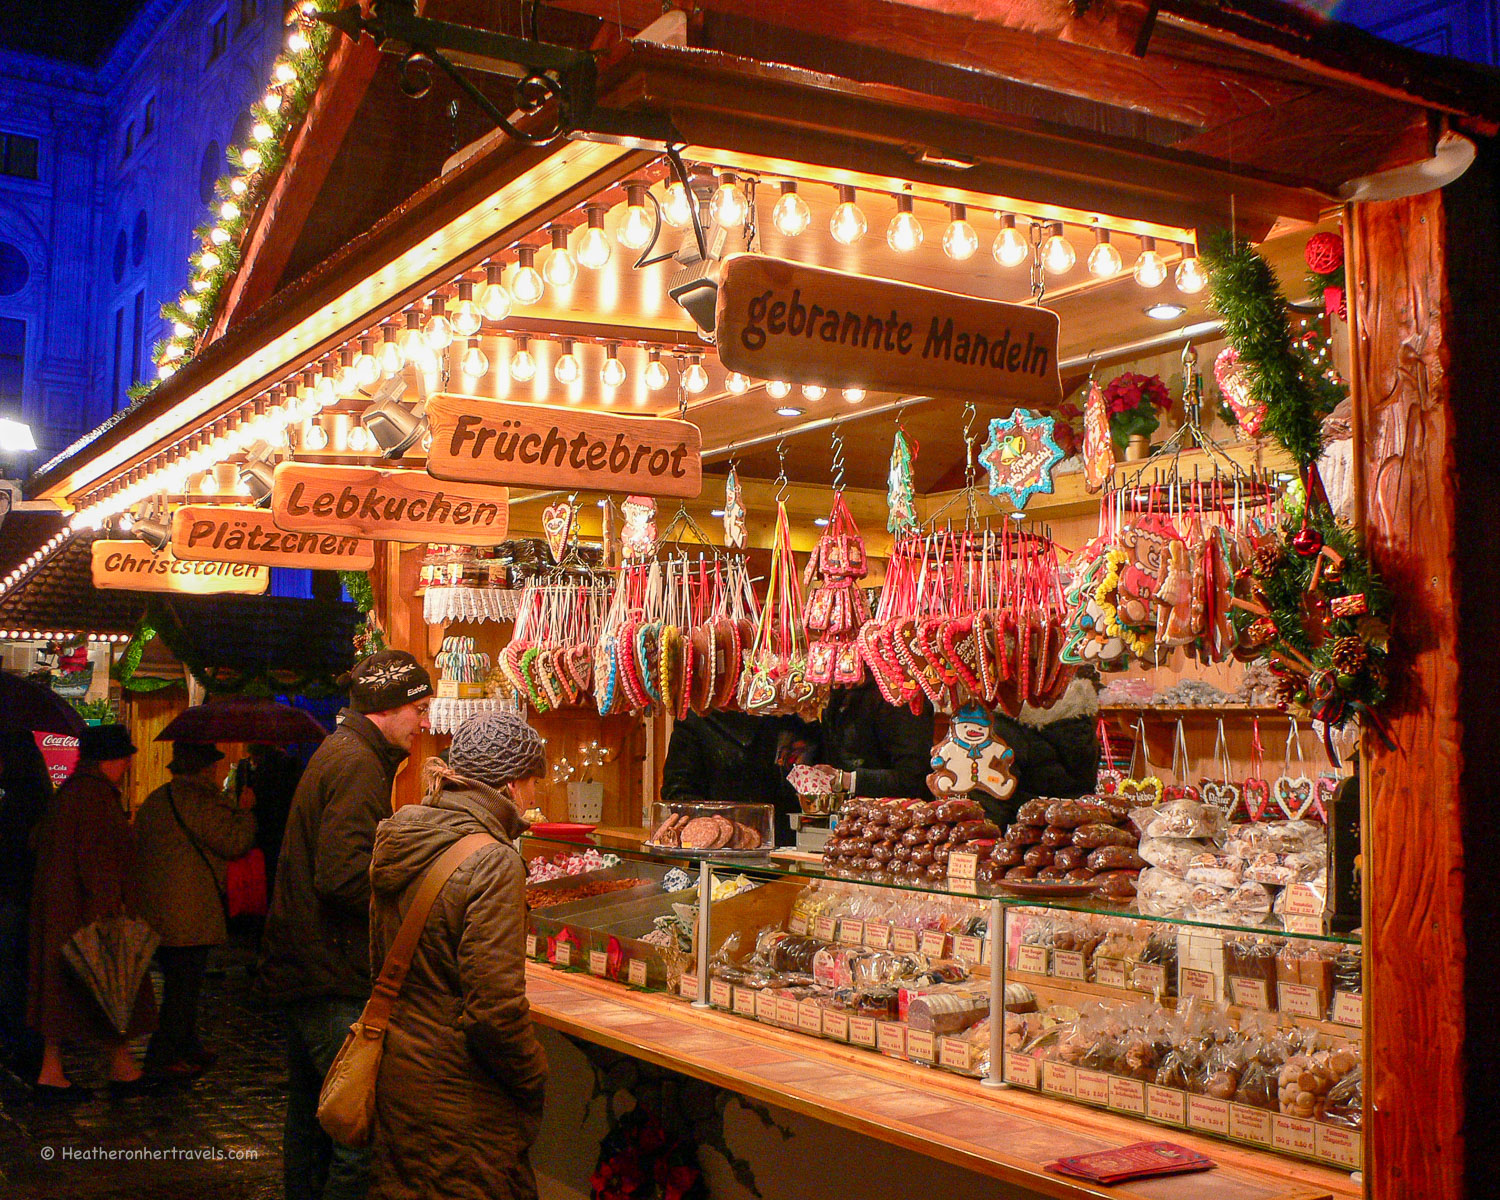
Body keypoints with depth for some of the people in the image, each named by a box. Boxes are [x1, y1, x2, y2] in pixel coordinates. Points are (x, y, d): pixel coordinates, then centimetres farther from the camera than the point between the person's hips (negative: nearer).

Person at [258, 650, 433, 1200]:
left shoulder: (337, 752, 17)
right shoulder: (358, 763, -16)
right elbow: (343, 873, -26)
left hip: (299, 965, 11)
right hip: (332, 980, -11)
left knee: (308, 1116, 20)